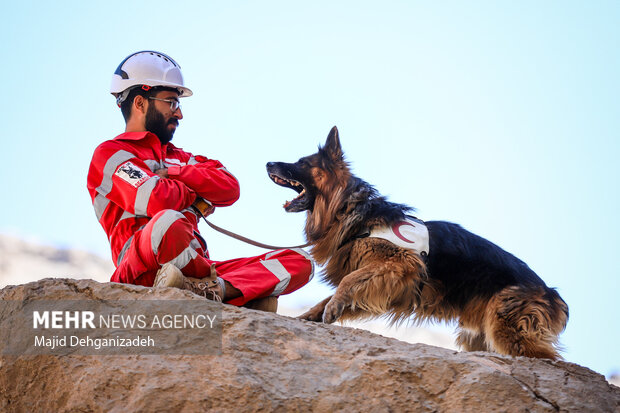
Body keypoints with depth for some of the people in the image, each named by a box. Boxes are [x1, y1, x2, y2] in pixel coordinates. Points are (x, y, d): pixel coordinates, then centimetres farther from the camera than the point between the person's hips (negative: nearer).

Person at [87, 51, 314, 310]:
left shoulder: (179, 158, 30)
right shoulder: (110, 154, 7)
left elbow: (229, 188, 10)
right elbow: (155, 200, -14)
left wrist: (171, 173, -1)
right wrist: (194, 199, 7)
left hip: (195, 267, 7)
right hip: (143, 273, -7)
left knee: (299, 262, -7)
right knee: (168, 222, -41)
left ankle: (211, 289, -31)